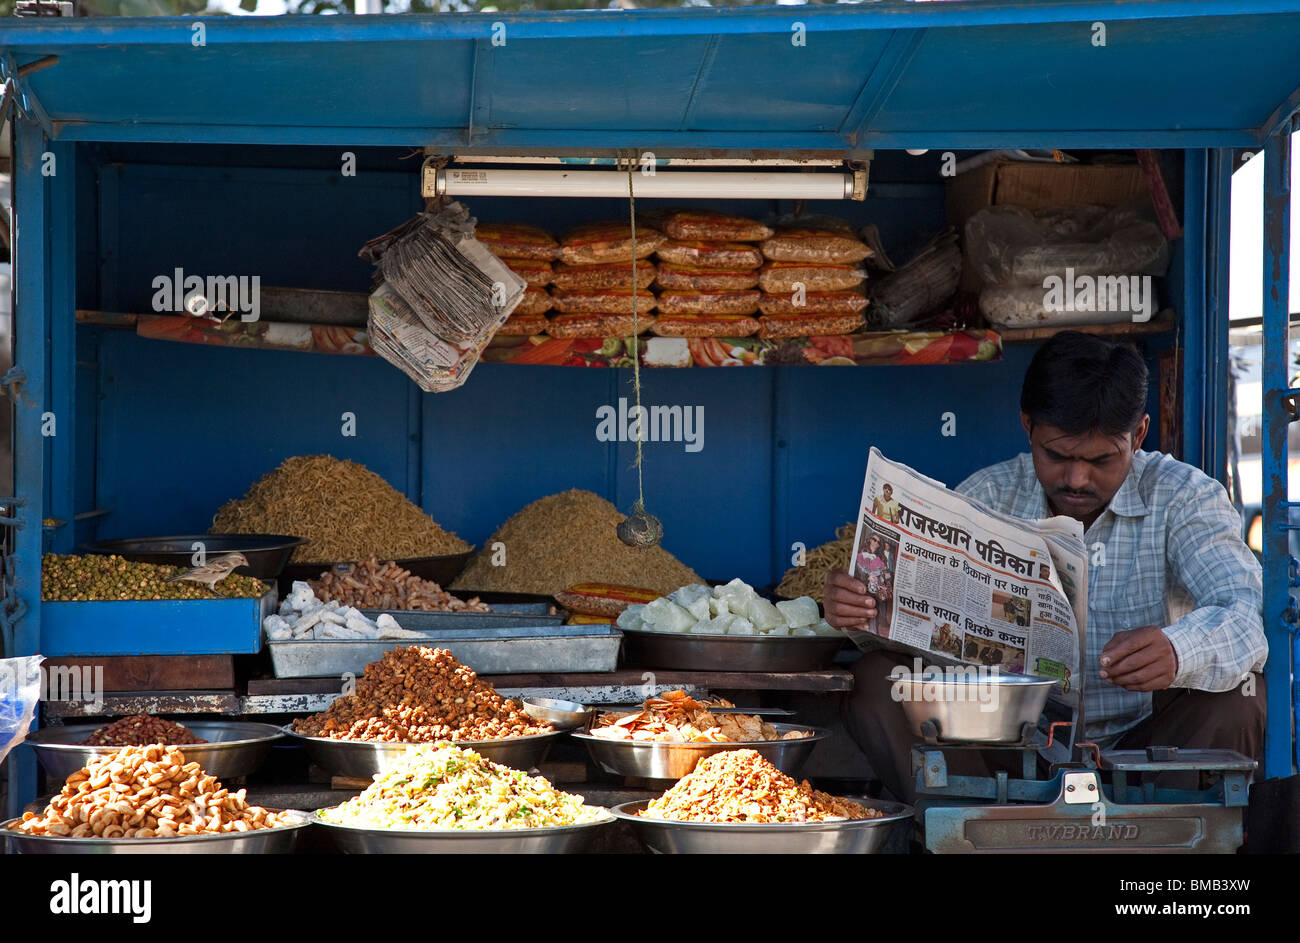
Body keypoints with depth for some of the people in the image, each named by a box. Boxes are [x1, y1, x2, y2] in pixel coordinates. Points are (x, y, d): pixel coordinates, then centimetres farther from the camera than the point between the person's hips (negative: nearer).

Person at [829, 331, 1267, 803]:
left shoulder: (1182, 496, -6)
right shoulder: (989, 495, 1)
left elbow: (1248, 612, -23)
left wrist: (1177, 652, -46)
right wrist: (862, 609, -32)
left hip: (1143, 750, -2)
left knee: (1238, 696, -31)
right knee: (877, 680, -18)